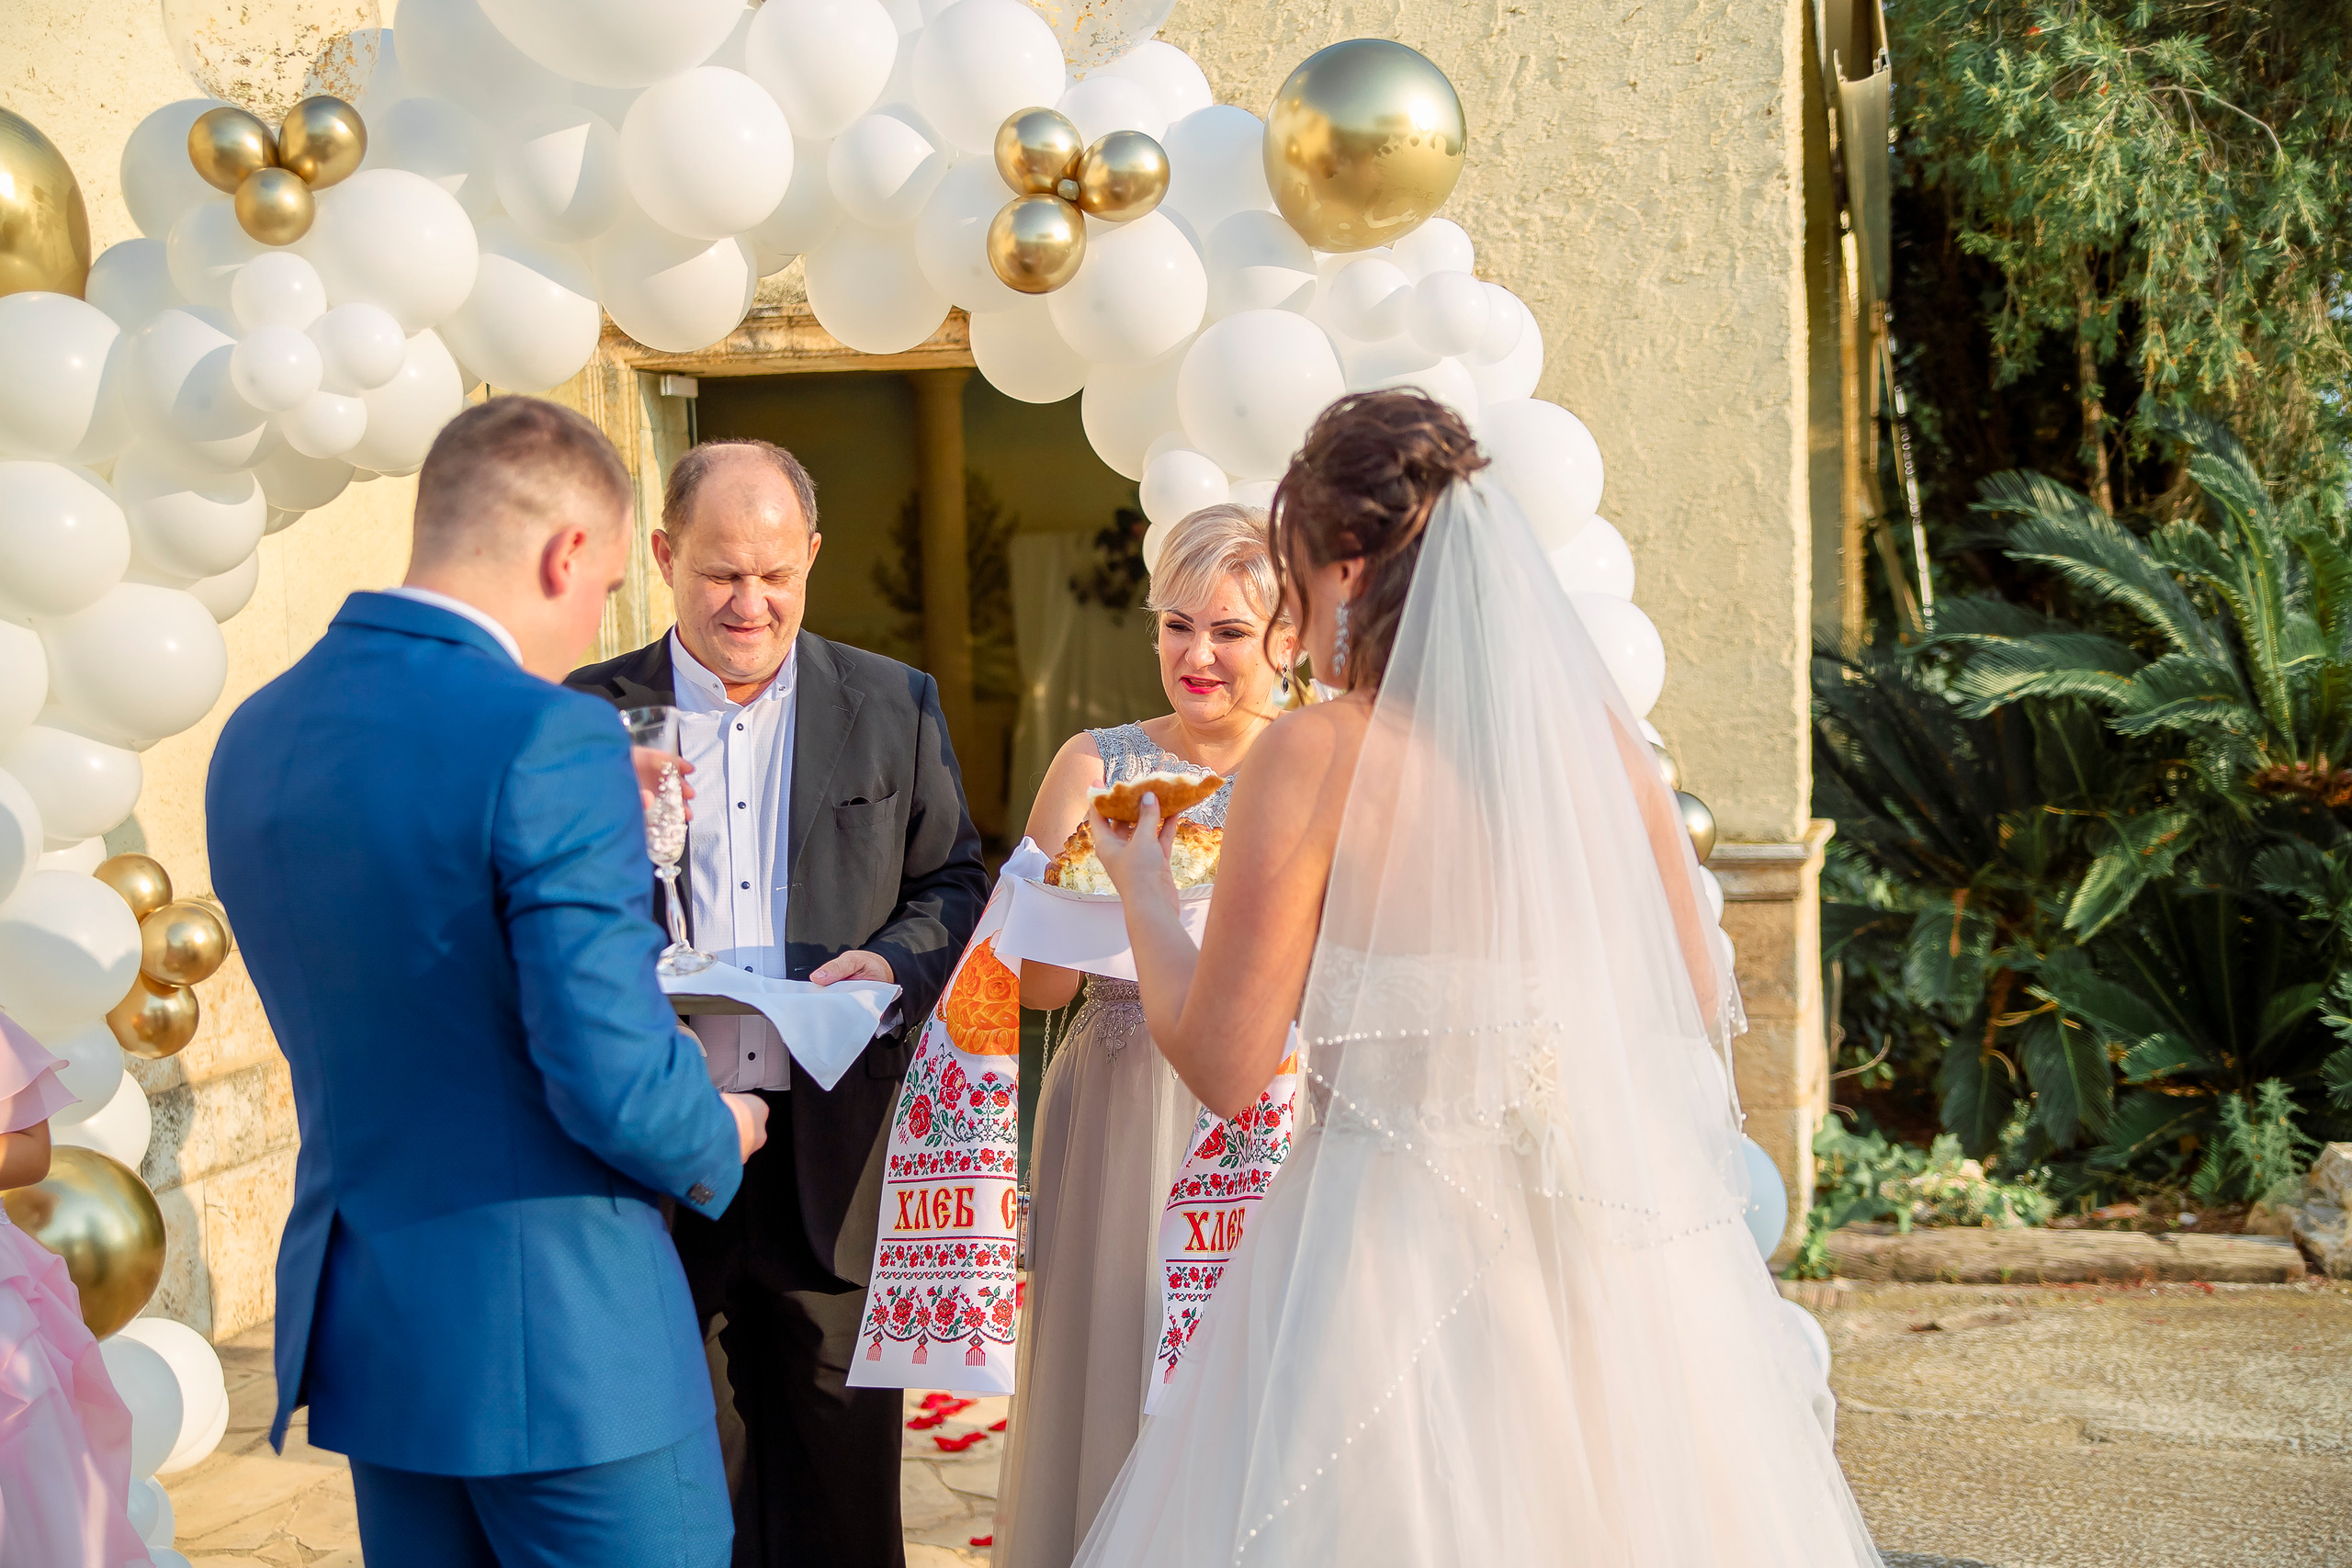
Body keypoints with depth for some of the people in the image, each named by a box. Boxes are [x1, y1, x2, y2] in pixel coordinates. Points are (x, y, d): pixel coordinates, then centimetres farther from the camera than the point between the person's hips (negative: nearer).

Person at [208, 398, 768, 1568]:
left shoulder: (255, 737, 5)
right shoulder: (550, 742, -19)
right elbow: (612, 1080, -23)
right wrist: (714, 1139, -1)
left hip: (360, 1322, 8)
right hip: (559, 1335, -7)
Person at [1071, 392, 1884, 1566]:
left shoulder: (1317, 754, -12)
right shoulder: (1601, 732, 2)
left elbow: (1223, 1066, -9)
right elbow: (1699, 1009, 8)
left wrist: (1140, 890, 6)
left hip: (1399, 1240, -5)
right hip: (1619, 1240, 5)